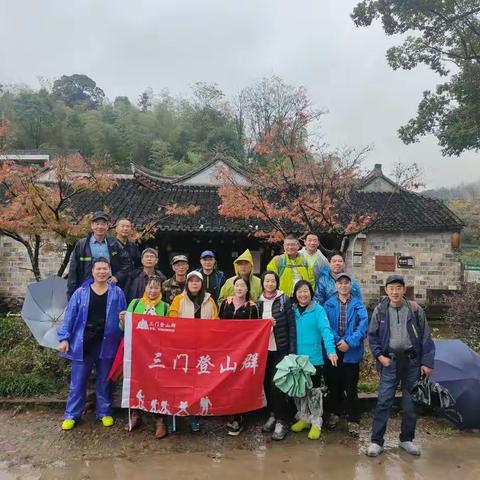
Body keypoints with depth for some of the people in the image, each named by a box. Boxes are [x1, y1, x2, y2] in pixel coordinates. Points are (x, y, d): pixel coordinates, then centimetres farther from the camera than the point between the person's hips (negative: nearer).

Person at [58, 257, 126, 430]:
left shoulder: (117, 293, 1)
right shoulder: (81, 292, 0)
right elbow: (69, 316, 1)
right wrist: (64, 338, -6)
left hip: (106, 344, 0)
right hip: (82, 343, 0)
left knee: (104, 381, 13)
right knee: (78, 381, 9)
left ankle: (104, 413, 28)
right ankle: (71, 415, 25)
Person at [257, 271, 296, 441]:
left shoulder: (284, 300, -6)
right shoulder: (258, 302, 5)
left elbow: (291, 325, -7)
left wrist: (292, 350, -10)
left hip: (281, 349, -4)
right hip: (264, 349, 4)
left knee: (277, 384, -6)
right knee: (267, 383, 10)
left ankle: (281, 422, 7)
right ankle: (273, 415, 28)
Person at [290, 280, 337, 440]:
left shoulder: (318, 310, -11)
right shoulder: (292, 311, 4)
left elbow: (325, 330, -22)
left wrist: (331, 350, -35)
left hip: (313, 358, -5)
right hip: (296, 358, 5)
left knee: (314, 391, 7)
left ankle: (316, 423, 22)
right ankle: (303, 418, 35)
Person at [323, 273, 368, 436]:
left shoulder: (358, 304, 2)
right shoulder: (329, 303, 3)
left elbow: (363, 323, -10)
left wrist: (349, 341, -19)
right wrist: (336, 341, -16)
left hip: (352, 352, -1)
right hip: (333, 350, 1)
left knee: (351, 387, 5)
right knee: (333, 385, 14)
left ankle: (353, 420, 18)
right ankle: (333, 413, 33)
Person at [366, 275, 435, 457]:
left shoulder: (415, 310, -3)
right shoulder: (380, 310, -2)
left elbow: (426, 337, 1)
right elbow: (372, 336, 6)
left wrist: (426, 362, -2)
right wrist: (380, 356, -5)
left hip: (412, 361, 1)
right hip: (390, 361, 0)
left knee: (411, 402, 12)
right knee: (383, 401, -1)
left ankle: (407, 439, 29)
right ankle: (376, 441, 10)